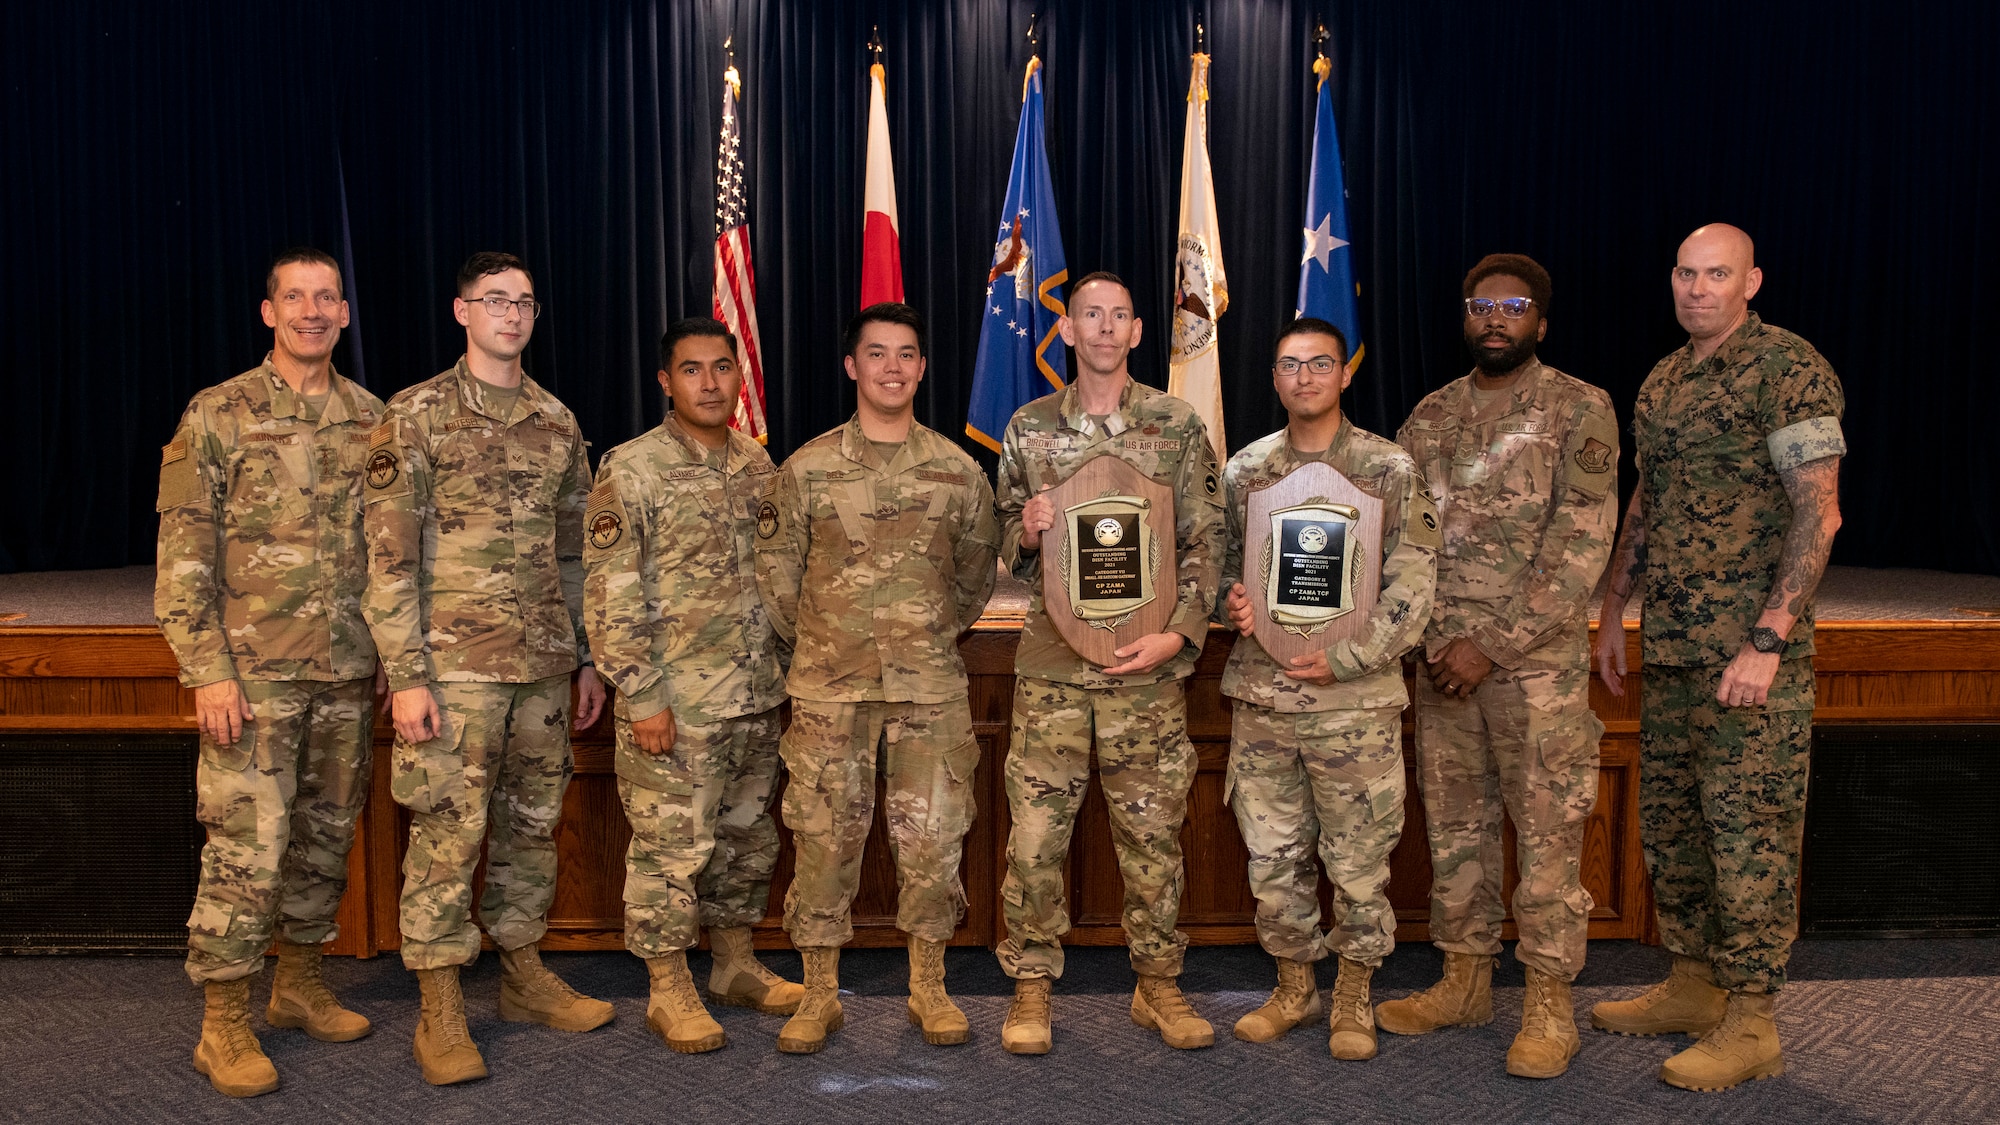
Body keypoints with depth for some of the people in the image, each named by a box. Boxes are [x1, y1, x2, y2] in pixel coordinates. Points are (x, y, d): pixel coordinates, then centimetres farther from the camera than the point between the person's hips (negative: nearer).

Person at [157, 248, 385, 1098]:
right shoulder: (218, 415, -4)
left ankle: (299, 981, 30)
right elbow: (183, 555, -7)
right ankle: (224, 1021, 9)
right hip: (254, 670, -5)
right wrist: (207, 671, -13)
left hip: (348, 672, 5)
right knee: (247, 845, -4)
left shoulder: (371, 418, 9)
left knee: (326, 835, 13)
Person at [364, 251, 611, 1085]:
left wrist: (589, 658, 13)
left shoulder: (557, 421, 12)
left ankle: (524, 974, 28)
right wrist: (405, 675, -14)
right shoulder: (416, 416, -4)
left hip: (544, 664, 5)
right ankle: (440, 1011, 11)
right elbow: (389, 555, -8)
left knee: (532, 823, 13)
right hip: (454, 663, -5)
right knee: (447, 831, -1)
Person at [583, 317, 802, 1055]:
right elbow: (610, 595, -14)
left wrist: (780, 665, 13)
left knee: (748, 840, 16)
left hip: (755, 697, 6)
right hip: (676, 703, -6)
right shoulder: (632, 470, -11)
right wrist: (642, 696, -17)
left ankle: (735, 966, 32)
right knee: (671, 848, 1)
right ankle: (670, 993, 17)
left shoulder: (757, 464, 9)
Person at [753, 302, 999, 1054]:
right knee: (824, 840, 4)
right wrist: (819, 645, 9)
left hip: (931, 689, 1)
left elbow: (977, 573, 15)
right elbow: (776, 575, 6)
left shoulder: (958, 470, 5)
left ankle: (929, 990, 22)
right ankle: (820, 997, 18)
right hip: (829, 691, -1)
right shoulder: (807, 469, 0)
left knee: (932, 838, 5)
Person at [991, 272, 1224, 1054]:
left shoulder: (1178, 426, 3)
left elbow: (1206, 543, 2)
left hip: (1147, 666, 0)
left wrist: (1178, 633, -9)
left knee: (1153, 833, 7)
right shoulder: (1028, 429, 7)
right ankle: (1030, 988, 16)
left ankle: (1159, 984, 23)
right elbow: (1007, 544, 14)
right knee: (1035, 834, 1)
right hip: (1050, 665, 1)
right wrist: (1025, 533, -9)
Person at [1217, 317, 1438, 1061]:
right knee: (1272, 856, 10)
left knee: (1359, 860, 6)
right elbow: (1219, 561, 16)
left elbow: (1412, 586, -5)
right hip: (1260, 694, 3)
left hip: (1355, 698, -2)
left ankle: (1354, 997, 24)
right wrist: (1231, 603, -6)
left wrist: (1344, 658, -14)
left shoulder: (1390, 469, -1)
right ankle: (1293, 987, 28)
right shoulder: (1244, 470, 9)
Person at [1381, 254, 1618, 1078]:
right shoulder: (1432, 414, 11)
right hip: (1441, 662, 5)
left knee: (1547, 833, 2)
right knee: (1453, 824, 12)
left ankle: (1549, 1002, 14)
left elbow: (1580, 546, -11)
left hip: (1538, 662, -5)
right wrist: (1426, 637, -2)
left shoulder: (1579, 409, -4)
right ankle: (1464, 979, 26)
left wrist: (1494, 643, -15)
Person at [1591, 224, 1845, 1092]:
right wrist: (1613, 612, 18)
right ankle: (1692, 986, 28)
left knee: (1749, 830, -2)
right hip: (1668, 645, 8)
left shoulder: (1788, 370, -9)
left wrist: (1767, 641, -21)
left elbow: (1818, 514, -15)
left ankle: (1749, 1022, 9)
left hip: (1750, 649, -8)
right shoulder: (1661, 382, 14)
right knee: (1668, 821, 14)